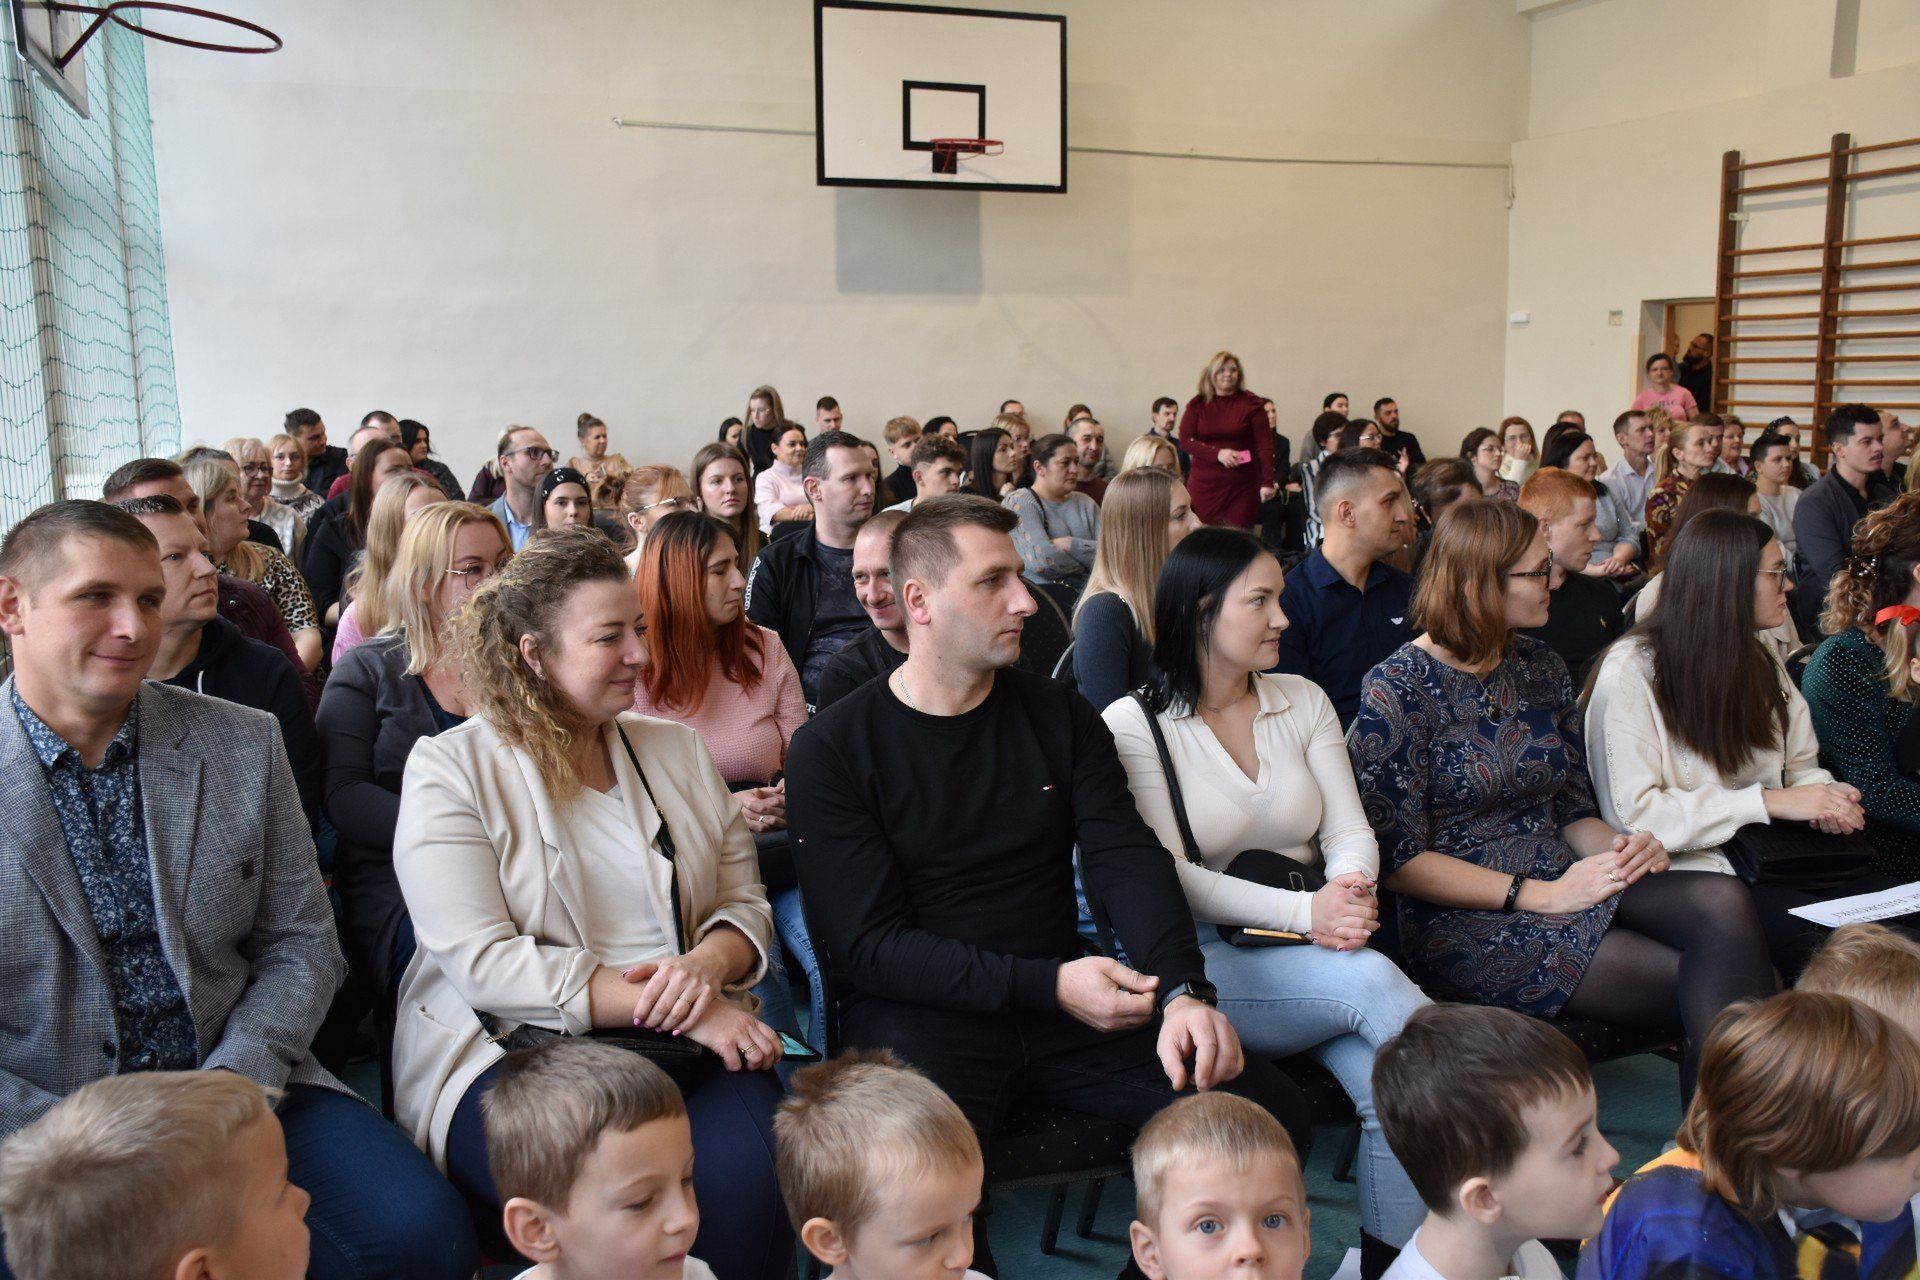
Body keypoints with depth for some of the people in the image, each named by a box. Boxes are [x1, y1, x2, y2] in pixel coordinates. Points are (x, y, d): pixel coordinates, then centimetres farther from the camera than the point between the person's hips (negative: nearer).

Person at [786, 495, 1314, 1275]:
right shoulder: (831, 749, -3)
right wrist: (1046, 985, -16)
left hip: (1063, 1002, 4)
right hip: (920, 1012, -4)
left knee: (1267, 1108, -15)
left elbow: (1128, 859, -1)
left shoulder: (1059, 717, 10)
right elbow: (867, 945, -8)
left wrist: (1182, 990, -20)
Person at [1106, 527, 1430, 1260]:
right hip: (1203, 964, -4)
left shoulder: (1304, 702, 12)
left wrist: (1351, 889, -17)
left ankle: (1389, 1261, -7)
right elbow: (1164, 876, -11)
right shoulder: (1133, 724, -3)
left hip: (1315, 952, 4)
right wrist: (1304, 911, -22)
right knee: (1377, 982, -29)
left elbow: (1350, 831, 8)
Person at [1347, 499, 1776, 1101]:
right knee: (1703, 985, -21)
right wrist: (1539, 895, -17)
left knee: (1723, 903, -22)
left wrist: (1622, 848, -6)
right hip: (1468, 923, -6)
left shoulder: (1540, 667, 12)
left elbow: (1572, 810, 17)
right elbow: (1400, 859, -12)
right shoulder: (1398, 690, -9)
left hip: (1565, 886, 7)